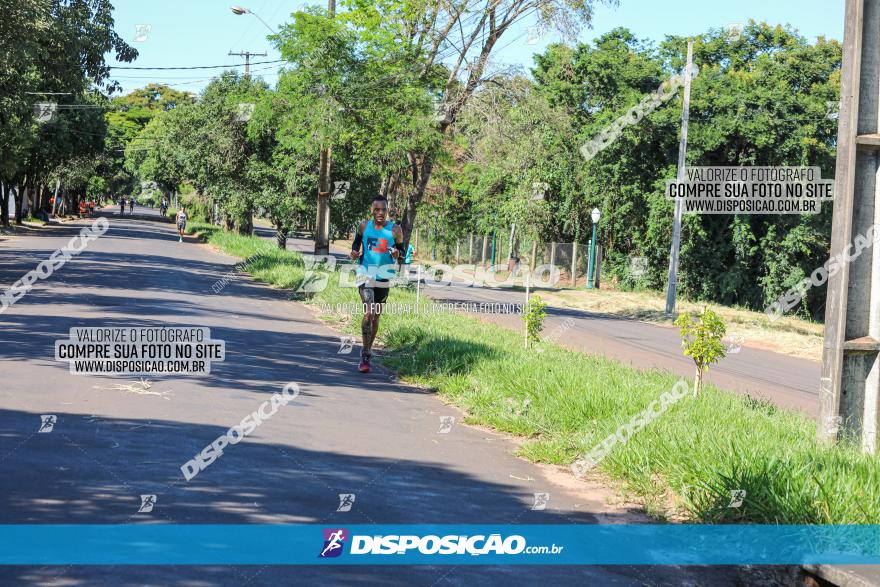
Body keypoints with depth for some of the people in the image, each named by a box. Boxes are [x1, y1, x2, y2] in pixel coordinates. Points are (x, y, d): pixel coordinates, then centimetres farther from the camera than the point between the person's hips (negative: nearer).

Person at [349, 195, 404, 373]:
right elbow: (357, 241, 16)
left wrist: (397, 253, -17)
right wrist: (354, 252, -5)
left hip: (384, 278, 2)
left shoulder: (395, 230, -3)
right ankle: (366, 355, -9)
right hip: (365, 274, -2)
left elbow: (402, 250, 6)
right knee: (369, 313, -18)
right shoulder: (364, 226, -1)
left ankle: (368, 349, 33)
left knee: (376, 317, 13)